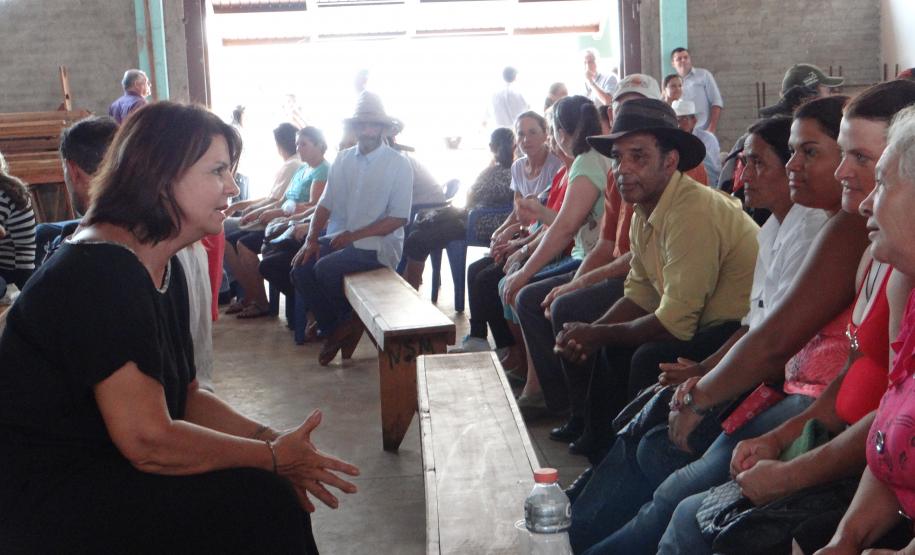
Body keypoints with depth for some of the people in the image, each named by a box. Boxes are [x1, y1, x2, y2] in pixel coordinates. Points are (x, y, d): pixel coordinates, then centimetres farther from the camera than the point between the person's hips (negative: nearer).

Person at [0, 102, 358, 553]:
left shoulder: (164, 269, 8)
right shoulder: (101, 273, -23)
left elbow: (184, 397, 10)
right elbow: (148, 440, -26)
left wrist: (270, 440, -6)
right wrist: (273, 458, -16)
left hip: (100, 467, 9)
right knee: (254, 501, -16)